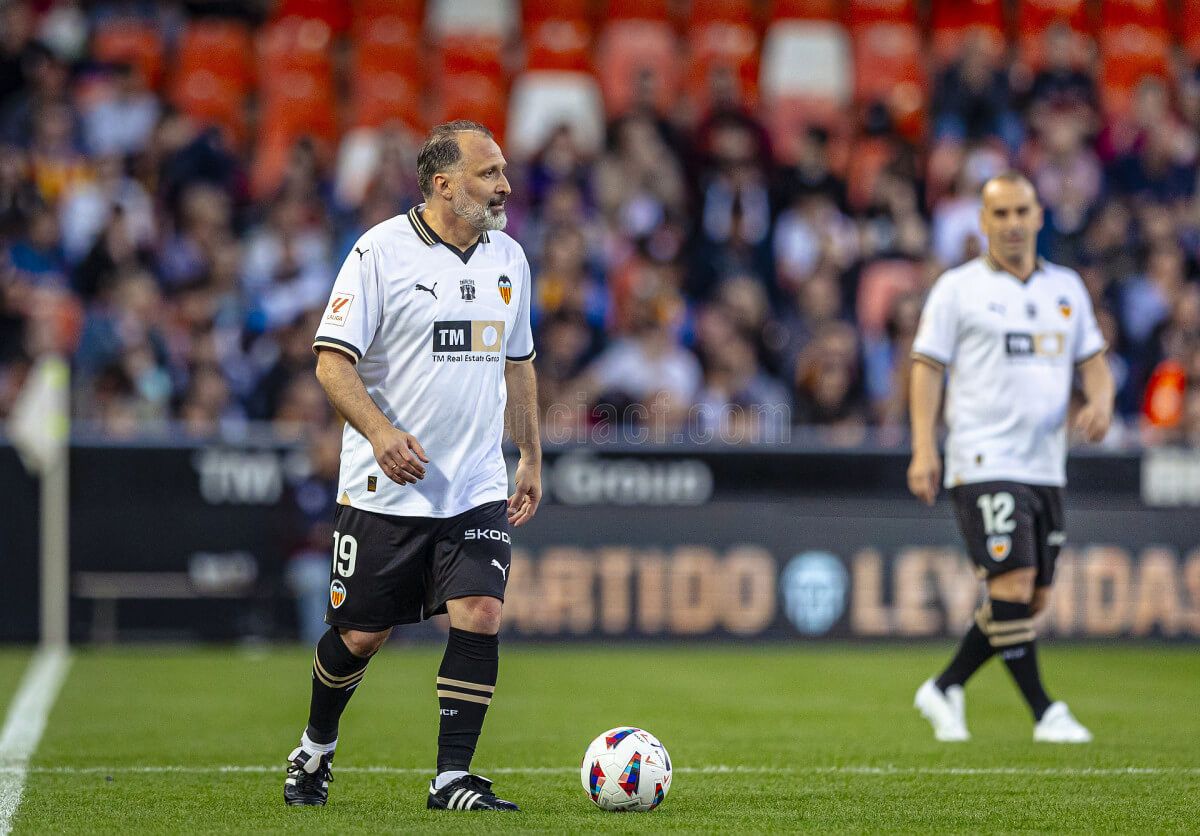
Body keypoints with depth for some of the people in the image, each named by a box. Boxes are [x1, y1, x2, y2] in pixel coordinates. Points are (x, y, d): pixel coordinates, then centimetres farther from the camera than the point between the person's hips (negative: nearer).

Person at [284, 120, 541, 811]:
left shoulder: (509, 259, 10)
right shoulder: (381, 252, -9)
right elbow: (332, 361, -12)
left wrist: (532, 458, 21)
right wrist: (380, 431, -27)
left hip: (478, 490, 4)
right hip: (385, 489, -4)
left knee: (480, 616, -13)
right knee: (360, 635, 4)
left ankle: (453, 778, -4)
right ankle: (316, 749, 31)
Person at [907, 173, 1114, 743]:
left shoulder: (1067, 288, 14)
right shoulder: (958, 289, 0)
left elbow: (1092, 361, 19)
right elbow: (928, 368, -1)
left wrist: (1100, 403, -4)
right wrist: (923, 449, -11)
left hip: (1045, 466, 6)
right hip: (984, 463, -6)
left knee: (1030, 599, 7)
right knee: (1014, 583, -15)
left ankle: (946, 688, 22)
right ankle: (1044, 713, -9)